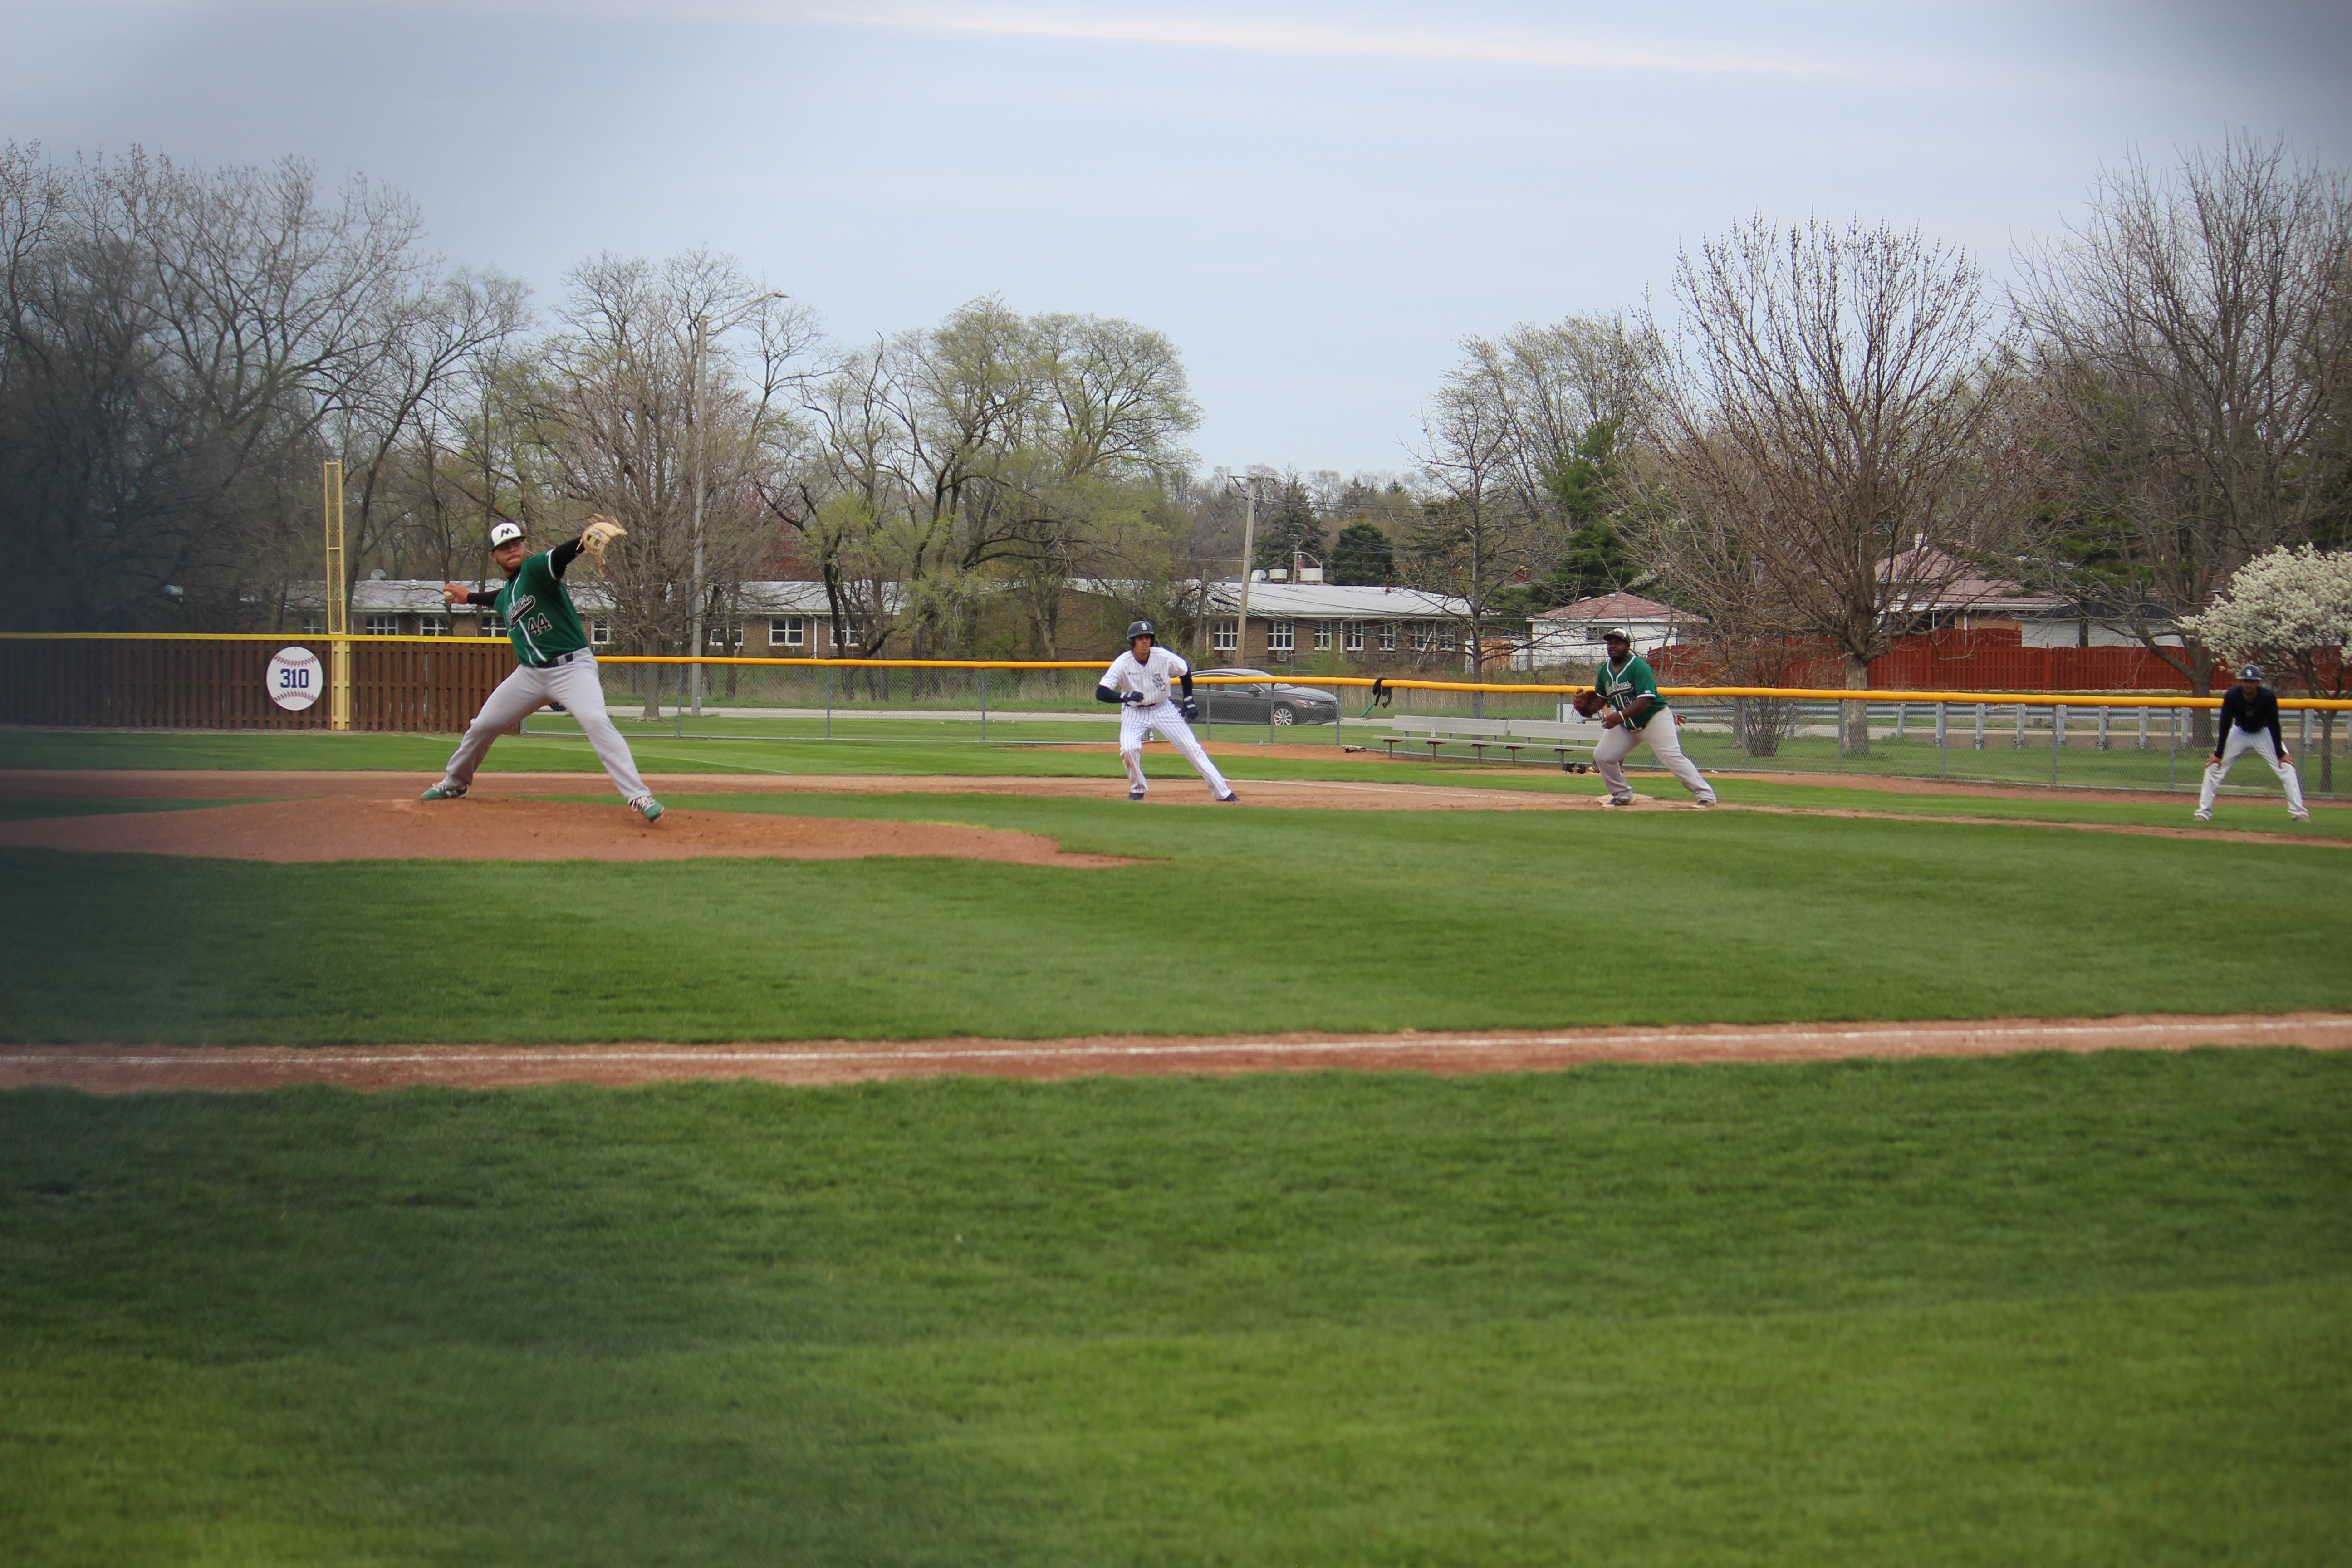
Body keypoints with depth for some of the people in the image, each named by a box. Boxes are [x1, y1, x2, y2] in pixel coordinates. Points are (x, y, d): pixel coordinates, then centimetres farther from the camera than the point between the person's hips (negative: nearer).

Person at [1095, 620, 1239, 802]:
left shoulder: (1165, 657, -18)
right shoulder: (1122, 664, -22)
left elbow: (1185, 671, 4)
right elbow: (1101, 693, -28)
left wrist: (1189, 699, 4)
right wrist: (1125, 696, -44)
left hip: (1163, 709, 1)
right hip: (1134, 712, -1)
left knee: (1192, 748, -5)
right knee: (1128, 749, -24)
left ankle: (1223, 792, -2)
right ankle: (1138, 790, 4)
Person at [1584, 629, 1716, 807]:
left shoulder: (1639, 666, -19)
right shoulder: (1604, 670, 4)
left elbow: (1646, 699, -28)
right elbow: (1601, 698, 17)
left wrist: (1620, 716, -37)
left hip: (1654, 719, -8)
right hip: (1626, 726, 8)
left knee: (1672, 756, -19)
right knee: (1601, 755, 2)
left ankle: (1706, 795, -18)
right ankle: (1623, 795, 17)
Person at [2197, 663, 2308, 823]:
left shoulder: (2269, 697, -28)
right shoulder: (2232, 696, -26)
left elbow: (2274, 726, -20)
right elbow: (2225, 726, -18)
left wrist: (2281, 754, -18)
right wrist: (2218, 754, -17)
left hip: (2264, 734, -1)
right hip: (2239, 733, 1)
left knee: (2286, 767, -14)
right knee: (2214, 766, -9)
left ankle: (2298, 812, -9)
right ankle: (2204, 812, -1)